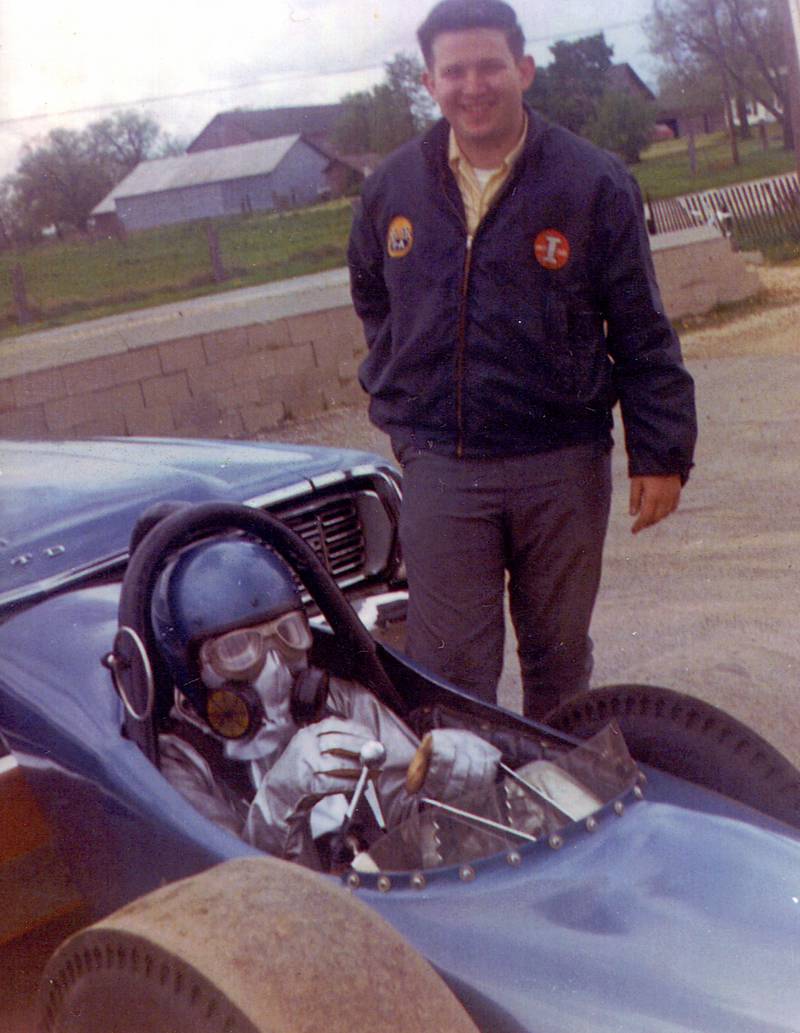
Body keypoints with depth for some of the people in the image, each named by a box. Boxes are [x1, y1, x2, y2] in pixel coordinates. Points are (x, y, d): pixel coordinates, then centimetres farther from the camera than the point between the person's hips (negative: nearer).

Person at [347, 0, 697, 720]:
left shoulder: (594, 183, -3)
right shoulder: (392, 187, 5)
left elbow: (642, 334, -1)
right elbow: (371, 297, 22)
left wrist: (662, 456, -3)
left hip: (564, 467, -1)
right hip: (441, 470, 1)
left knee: (559, 655, 15)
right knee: (450, 671, 1)